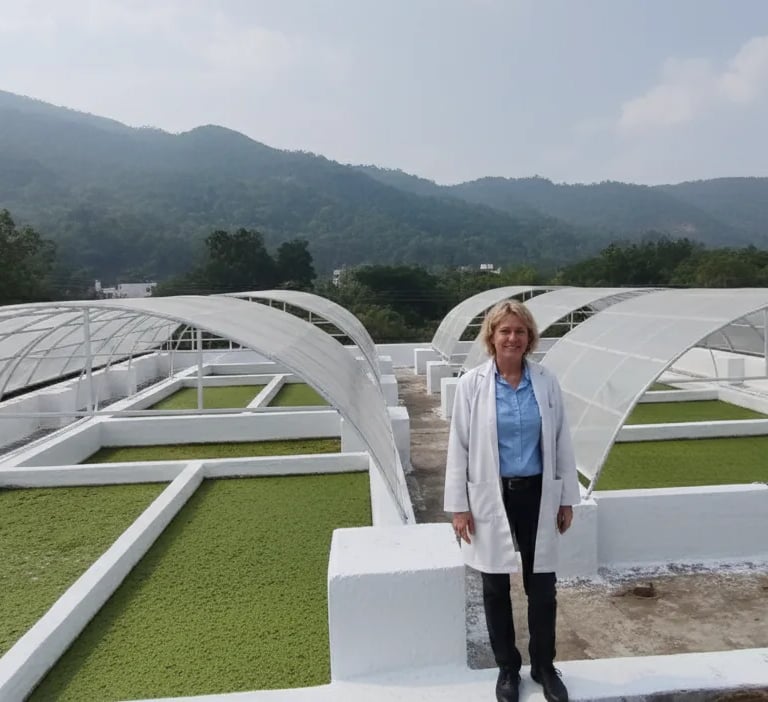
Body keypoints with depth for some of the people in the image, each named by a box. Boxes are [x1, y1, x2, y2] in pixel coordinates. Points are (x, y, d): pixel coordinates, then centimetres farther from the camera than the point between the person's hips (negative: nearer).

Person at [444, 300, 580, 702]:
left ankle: (544, 666, 33)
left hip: (537, 495, 2)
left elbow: (561, 442, 4)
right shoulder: (471, 384, -8)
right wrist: (458, 506, -7)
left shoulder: (546, 382, -2)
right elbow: (458, 446, -5)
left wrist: (567, 498, 5)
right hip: (491, 497, -1)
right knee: (495, 588, 12)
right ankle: (507, 668, 33)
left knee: (542, 587, 11)